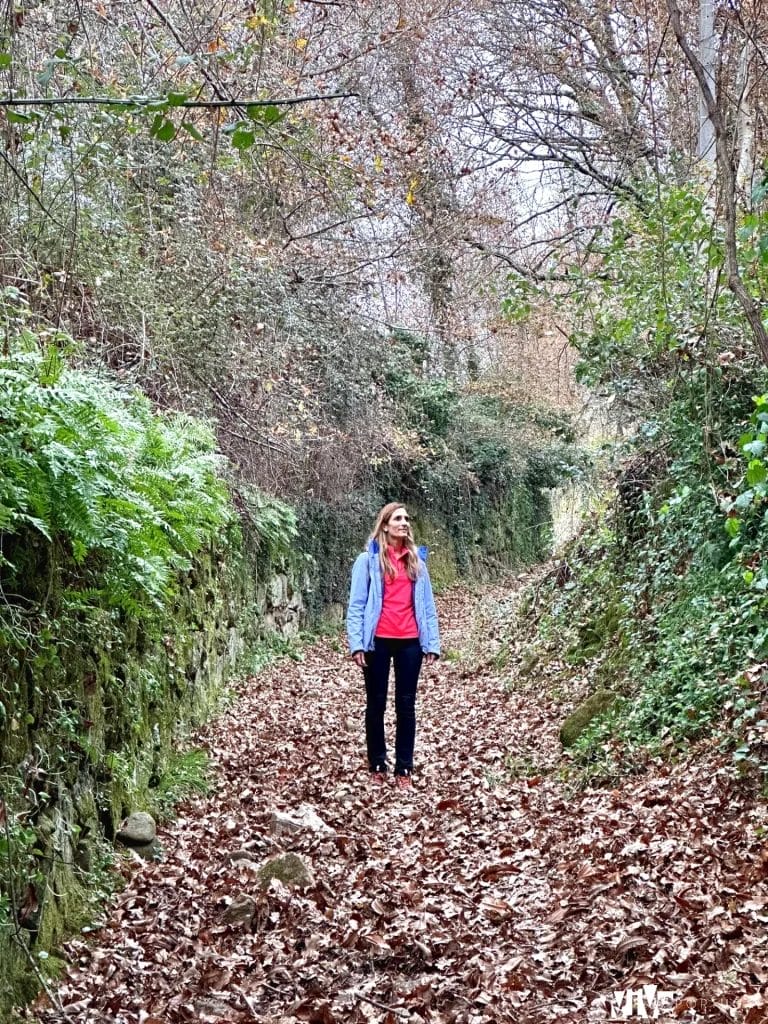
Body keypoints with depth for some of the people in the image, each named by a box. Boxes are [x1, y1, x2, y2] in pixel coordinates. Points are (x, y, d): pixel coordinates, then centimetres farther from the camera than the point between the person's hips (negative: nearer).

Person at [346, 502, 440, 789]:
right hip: (378, 641, -3)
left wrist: (432, 643, 3)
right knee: (376, 704, 9)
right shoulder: (369, 559, -2)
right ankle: (377, 766, 21)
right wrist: (357, 643, -12)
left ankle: (404, 768, 15)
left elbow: (427, 605, 10)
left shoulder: (416, 560, 9)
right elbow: (356, 605, -4)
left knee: (406, 705, 7)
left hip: (410, 642, 3)